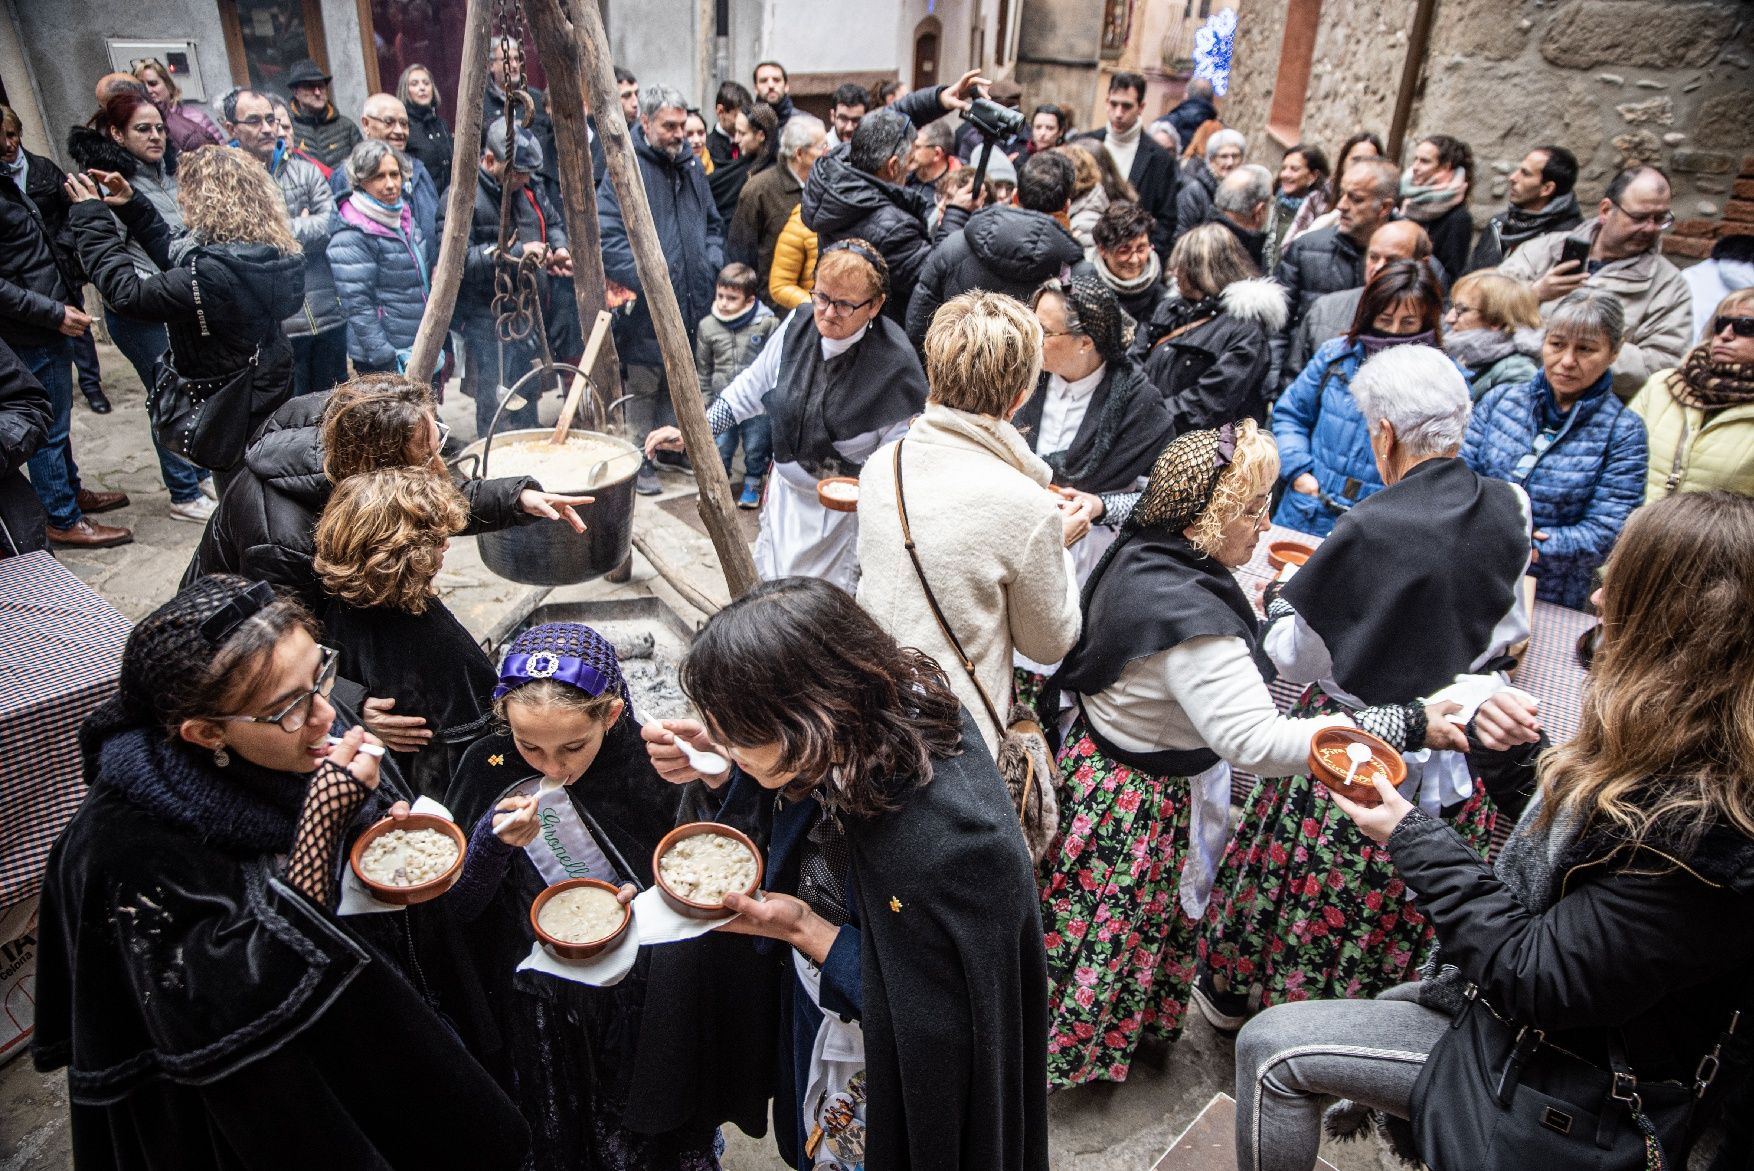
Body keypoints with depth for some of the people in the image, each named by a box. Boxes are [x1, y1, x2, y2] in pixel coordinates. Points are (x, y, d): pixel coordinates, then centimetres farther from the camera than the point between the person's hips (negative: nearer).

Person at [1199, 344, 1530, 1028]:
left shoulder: (1371, 529, -25)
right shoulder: (1510, 510, -7)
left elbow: (1295, 657, -15)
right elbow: (1509, 634, 8)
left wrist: (1281, 600, 3)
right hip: (1457, 744, 5)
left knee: (1315, 887, 15)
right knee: (1417, 895, 22)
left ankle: (1234, 993, 37)